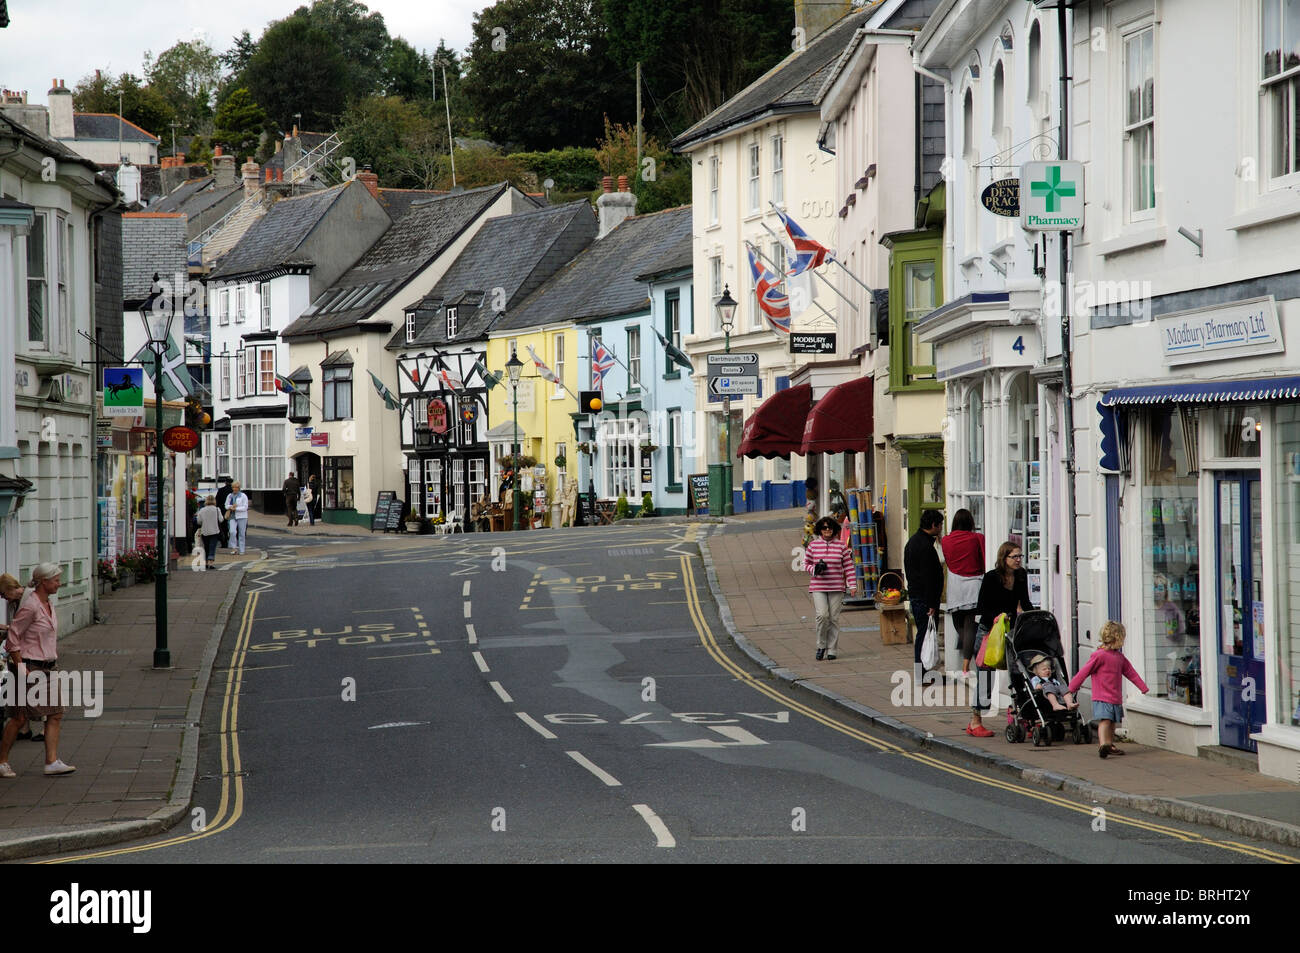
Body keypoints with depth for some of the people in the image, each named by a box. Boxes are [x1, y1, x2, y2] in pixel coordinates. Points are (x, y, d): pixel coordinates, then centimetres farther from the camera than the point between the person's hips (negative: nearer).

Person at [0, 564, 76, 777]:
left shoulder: (46, 604, 10)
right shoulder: (30, 606, -17)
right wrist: (22, 669, -18)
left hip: (46, 667, 9)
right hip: (30, 666, -9)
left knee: (55, 713, 1)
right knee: (21, 717, -2)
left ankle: (52, 762, 0)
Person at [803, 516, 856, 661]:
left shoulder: (841, 546, 5)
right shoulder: (813, 545, 5)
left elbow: (848, 566, 7)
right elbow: (806, 564, 12)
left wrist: (852, 584, 0)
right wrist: (814, 569, -10)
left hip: (836, 588, 1)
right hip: (818, 587, -1)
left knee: (834, 618, 0)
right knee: (822, 615, -15)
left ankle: (831, 650, 9)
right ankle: (821, 646, 4)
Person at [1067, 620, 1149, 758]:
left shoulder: (1120, 657, 12)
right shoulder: (1100, 655, -13)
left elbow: (1130, 672, 22)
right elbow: (1085, 671, -10)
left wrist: (1143, 687, 24)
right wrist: (1072, 687, -5)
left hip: (1116, 699, 8)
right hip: (1102, 698, -8)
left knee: (1112, 722, 14)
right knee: (1105, 720, -19)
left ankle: (1110, 746, 24)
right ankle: (1103, 745, -28)